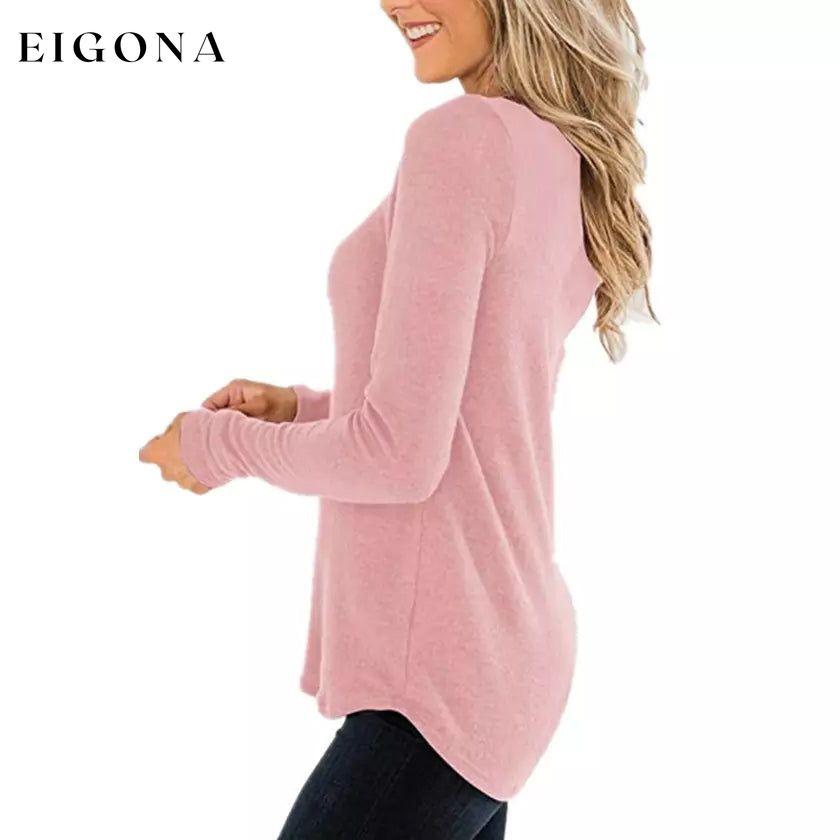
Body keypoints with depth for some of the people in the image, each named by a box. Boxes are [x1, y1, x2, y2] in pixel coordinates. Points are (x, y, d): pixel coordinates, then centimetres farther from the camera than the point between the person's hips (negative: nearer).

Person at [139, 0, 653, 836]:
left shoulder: (463, 138, -17)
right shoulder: (570, 161, 8)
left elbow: (401, 454, -19)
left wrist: (221, 444, -4)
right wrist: (299, 410, 10)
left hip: (436, 672, -9)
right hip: (496, 644, 9)